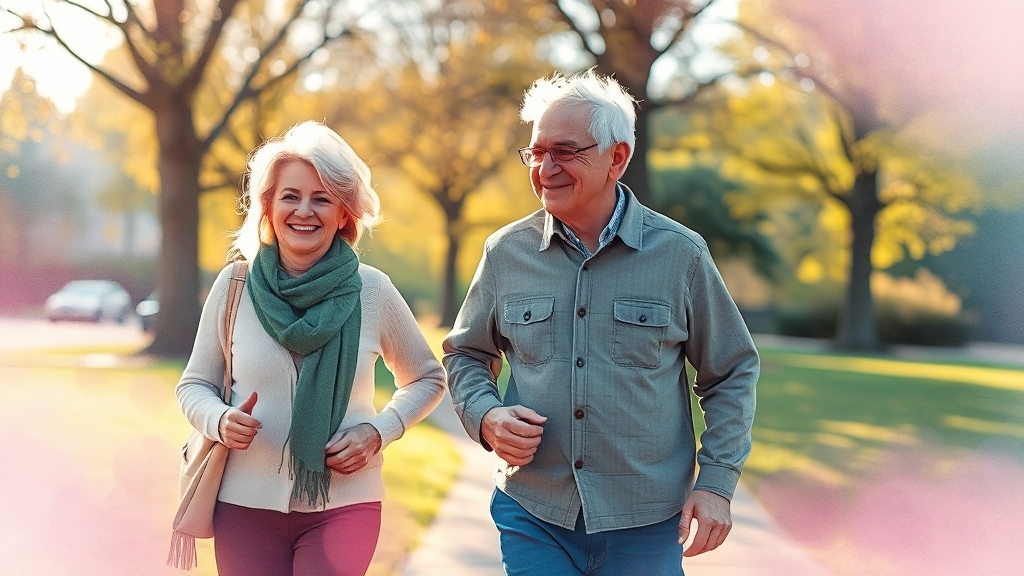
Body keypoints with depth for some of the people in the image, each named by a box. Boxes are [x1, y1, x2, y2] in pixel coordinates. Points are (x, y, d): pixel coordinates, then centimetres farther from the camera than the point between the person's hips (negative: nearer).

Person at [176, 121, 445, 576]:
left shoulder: (372, 291, -3)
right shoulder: (235, 285, -3)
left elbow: (428, 379, 11)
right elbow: (194, 385, 8)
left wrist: (378, 431, -6)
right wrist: (221, 421, -13)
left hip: (343, 506, -1)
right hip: (246, 504, 1)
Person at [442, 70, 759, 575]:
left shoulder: (679, 254, -3)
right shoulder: (505, 253, 1)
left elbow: (731, 374, 5)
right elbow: (465, 355, 14)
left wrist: (716, 481, -3)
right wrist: (487, 417, -6)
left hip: (646, 527, -1)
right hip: (532, 517, 1)